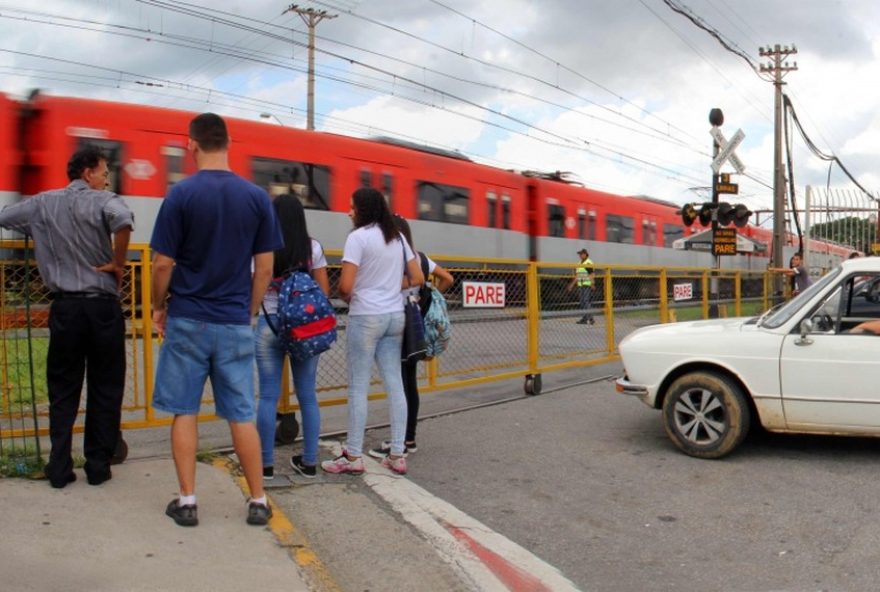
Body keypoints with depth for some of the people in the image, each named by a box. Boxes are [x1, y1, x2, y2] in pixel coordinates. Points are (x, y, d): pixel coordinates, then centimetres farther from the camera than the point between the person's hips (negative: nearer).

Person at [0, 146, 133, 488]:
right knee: (105, 390, 8)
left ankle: (59, 468, 13)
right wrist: (118, 262, -15)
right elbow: (123, 220, -29)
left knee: (62, 391, 12)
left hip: (64, 307, 3)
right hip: (102, 306, -3)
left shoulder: (42, 204, 7)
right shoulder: (103, 201, -7)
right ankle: (98, 466, 13)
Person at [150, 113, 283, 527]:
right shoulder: (257, 197, 0)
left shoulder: (181, 194, -8)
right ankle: (258, 502, 14)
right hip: (235, 323, 2)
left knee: (184, 412, 10)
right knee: (242, 415, 8)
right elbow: (265, 267, 2)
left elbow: (163, 264, -7)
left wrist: (158, 306, 9)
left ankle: (187, 501, 15)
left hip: (187, 321, -2)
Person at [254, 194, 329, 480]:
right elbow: (324, 291, 2)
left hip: (269, 325, -1)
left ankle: (266, 464, 10)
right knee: (307, 395, 9)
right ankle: (309, 461, 16)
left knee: (268, 396, 5)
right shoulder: (313, 248, 0)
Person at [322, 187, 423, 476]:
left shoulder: (358, 237, -10)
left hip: (366, 317, -7)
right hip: (395, 316, 7)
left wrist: (347, 299, 5)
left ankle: (353, 457, 7)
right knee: (395, 384, 7)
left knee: (358, 387, 0)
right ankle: (397, 455, 11)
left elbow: (345, 286, -16)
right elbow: (417, 279, 14)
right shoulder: (398, 237, 11)